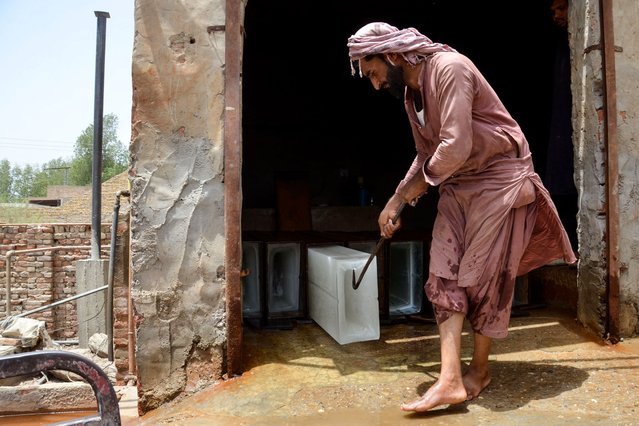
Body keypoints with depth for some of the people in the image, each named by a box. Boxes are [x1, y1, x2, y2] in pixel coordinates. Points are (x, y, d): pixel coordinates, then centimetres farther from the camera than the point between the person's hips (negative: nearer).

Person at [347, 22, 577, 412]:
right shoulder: (410, 92, 9)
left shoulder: (449, 68, -19)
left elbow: (456, 147, -27)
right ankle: (450, 380, 0)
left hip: (498, 178, -8)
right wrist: (395, 201, 15)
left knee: (484, 277, -2)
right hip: (457, 183, 8)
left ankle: (480, 370, 19)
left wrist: (421, 181, -9)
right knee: (444, 276, -3)